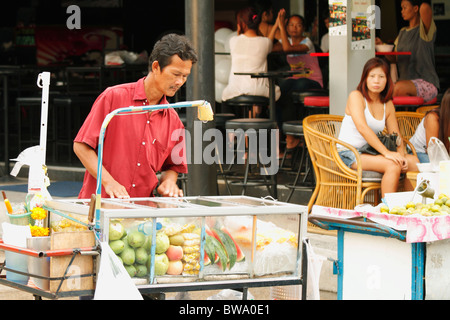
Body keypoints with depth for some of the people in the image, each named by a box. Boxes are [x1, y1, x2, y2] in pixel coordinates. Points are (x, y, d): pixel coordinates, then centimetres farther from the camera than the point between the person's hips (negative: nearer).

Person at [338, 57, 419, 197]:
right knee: (393, 165, -29)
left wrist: (401, 155, -12)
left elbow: (397, 137, 11)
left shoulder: (388, 104, 13)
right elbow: (362, 127, -20)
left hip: (369, 154, 7)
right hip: (349, 154, -6)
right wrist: (386, 152, -28)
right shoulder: (356, 96, -7)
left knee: (413, 161, -14)